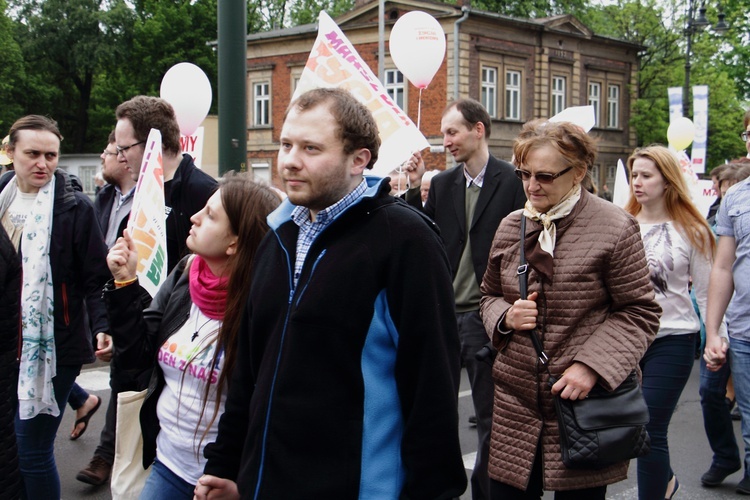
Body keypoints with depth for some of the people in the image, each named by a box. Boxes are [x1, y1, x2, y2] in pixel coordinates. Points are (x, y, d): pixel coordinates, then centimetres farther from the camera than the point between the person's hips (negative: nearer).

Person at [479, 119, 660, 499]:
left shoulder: (614, 229, -7)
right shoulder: (511, 227, 7)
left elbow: (639, 312, -5)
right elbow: (489, 296, 19)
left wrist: (591, 367, -17)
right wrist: (506, 317, -5)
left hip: (584, 410, -4)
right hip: (515, 405, 4)